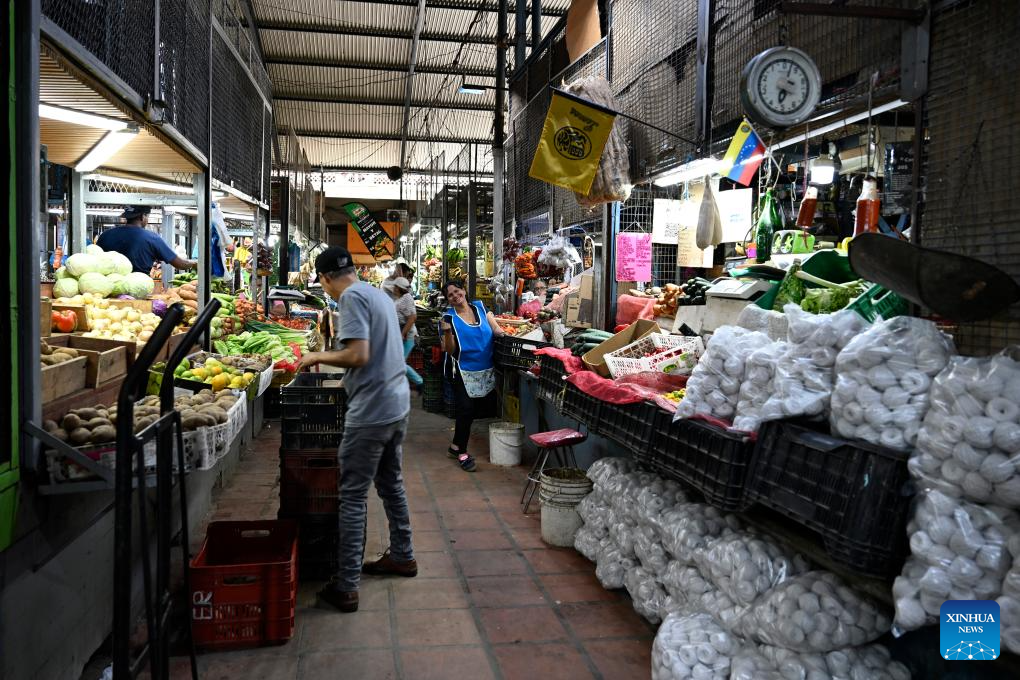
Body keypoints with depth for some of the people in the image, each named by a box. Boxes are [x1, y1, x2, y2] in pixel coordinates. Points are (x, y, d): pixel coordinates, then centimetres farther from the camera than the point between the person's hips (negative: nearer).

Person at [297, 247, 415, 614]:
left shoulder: (352, 298, -14)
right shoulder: (379, 294, 13)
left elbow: (358, 355, -23)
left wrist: (318, 356, -9)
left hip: (371, 412, -9)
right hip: (398, 404, 9)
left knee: (353, 496, -2)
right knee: (391, 483, 22)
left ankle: (346, 586, 3)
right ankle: (402, 556, 35)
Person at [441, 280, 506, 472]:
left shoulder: (480, 308, 4)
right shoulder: (449, 317, -7)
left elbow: (496, 329, 6)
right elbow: (449, 350, -10)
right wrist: (447, 332, -26)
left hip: (484, 370, 4)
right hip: (462, 371, -4)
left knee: (473, 409, 11)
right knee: (466, 408, -9)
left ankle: (456, 445, 27)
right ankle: (462, 453, 6)